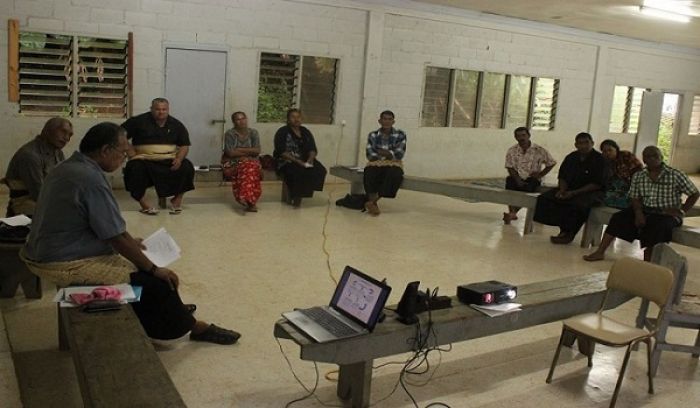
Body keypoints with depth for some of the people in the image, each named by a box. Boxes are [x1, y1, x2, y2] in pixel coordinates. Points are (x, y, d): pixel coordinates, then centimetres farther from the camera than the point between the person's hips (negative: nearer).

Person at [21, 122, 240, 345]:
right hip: (66, 265, -11)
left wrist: (129, 241, 23)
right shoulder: (91, 179, -23)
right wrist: (154, 269, -11)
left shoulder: (68, 168, 7)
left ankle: (173, 312, 31)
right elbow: (116, 238, -21)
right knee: (155, 282, -7)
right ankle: (192, 327, 11)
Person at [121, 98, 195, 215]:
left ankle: (177, 199, -3)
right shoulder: (139, 121, 1)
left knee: (187, 167, -24)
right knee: (135, 168, -35)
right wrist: (131, 154, -9)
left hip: (169, 159, 2)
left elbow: (184, 145, 10)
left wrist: (179, 159, -11)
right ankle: (143, 202, -20)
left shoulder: (176, 125, 10)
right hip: (144, 159, -2)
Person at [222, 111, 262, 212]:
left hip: (251, 161, 3)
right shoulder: (229, 134, -2)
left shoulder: (253, 132, 8)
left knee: (251, 167, -35)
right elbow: (230, 153, -13)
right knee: (248, 168, -36)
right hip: (232, 163, -3)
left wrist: (240, 150, -10)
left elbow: (257, 151, -2)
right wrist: (249, 152, -7)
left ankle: (248, 199, -37)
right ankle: (250, 200, -39)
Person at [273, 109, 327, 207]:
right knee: (298, 171, -36)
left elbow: (312, 149, 7)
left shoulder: (306, 132, 13)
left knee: (320, 170, -22)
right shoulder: (282, 132, -4)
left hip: (305, 161, 5)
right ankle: (292, 195, -12)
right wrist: (297, 161, -24)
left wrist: (310, 159, -16)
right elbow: (281, 152, -14)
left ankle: (298, 195, -14)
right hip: (286, 161, -5)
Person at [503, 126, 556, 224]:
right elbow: (510, 168, -1)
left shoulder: (539, 150, -3)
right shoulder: (512, 151, 2)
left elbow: (551, 163, 5)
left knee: (527, 187, -34)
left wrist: (540, 174, -5)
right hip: (517, 178, 2)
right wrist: (517, 179, -16)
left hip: (532, 179, -1)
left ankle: (513, 213, -33)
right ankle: (512, 212, -32)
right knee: (509, 180, -32)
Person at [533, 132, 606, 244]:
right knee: (544, 198, -15)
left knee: (578, 204, -39)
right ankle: (564, 229, -16)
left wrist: (574, 193, -21)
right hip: (570, 189, 6)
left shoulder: (599, 159, -10)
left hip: (591, 192, -6)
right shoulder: (571, 157, 8)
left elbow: (596, 184, -15)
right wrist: (562, 190, -8)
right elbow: (562, 177, 15)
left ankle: (569, 234, -18)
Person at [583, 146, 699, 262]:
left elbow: (695, 194, -1)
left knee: (658, 226, -36)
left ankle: (647, 261, -31)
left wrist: (681, 211, -10)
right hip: (645, 210, 4)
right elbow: (635, 198, 5)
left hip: (667, 213, -4)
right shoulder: (638, 176, 6)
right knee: (618, 218, -14)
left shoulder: (676, 175, -5)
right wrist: (638, 212, -15)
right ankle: (600, 252, -14)